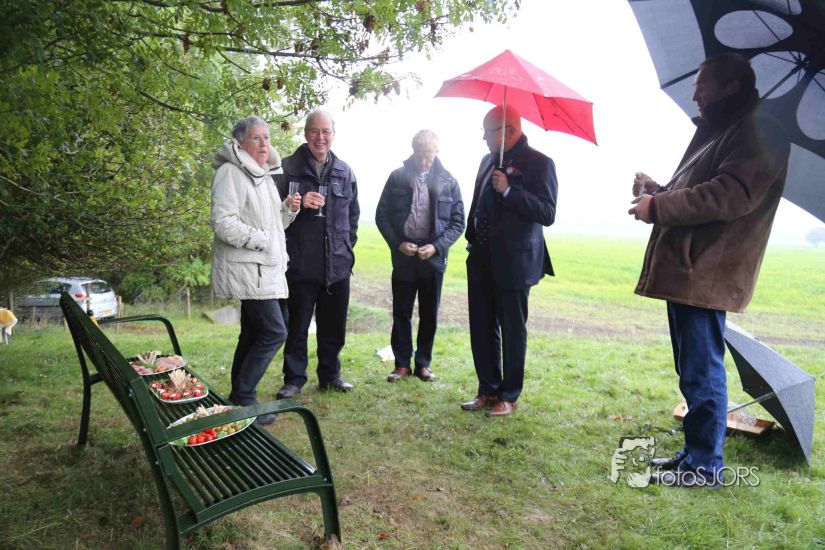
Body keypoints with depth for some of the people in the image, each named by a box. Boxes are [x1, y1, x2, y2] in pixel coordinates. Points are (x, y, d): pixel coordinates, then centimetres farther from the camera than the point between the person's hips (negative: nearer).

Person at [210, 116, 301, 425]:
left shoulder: (264, 175, 19)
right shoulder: (231, 173, -10)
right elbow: (223, 222, -20)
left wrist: (289, 209, 5)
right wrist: (262, 240, -16)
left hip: (267, 269, 9)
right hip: (247, 269, -9)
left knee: (254, 334, 12)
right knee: (274, 331, -13)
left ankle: (239, 399, 22)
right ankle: (242, 399, -2)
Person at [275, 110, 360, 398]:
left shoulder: (345, 172, 11)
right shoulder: (288, 168, -2)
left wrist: (347, 244, 12)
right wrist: (299, 203, -17)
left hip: (338, 264, 4)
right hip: (300, 263, -3)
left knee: (333, 325, 13)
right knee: (297, 325, 5)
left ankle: (330, 374, 28)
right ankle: (294, 378, 20)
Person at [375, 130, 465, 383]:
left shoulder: (448, 181, -1)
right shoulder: (397, 177, 0)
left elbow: (457, 222, 1)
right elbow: (381, 215, 1)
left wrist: (436, 246, -13)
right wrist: (398, 243, -11)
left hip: (433, 258, 0)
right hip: (403, 257, 0)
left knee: (429, 315, 9)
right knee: (401, 313, 7)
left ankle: (423, 363, 24)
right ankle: (402, 364, 21)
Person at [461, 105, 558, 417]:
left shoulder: (539, 163, -9)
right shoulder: (488, 160, 14)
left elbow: (547, 214, -16)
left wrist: (509, 190, -23)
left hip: (514, 260, -7)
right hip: (482, 258, 7)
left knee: (512, 330, 4)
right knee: (482, 328, 11)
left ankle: (509, 396, 17)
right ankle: (488, 390, 24)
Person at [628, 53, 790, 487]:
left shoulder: (757, 133, -8)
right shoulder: (715, 133, 24)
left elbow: (731, 196, -22)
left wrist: (658, 206, -15)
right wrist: (658, 191, 9)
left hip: (705, 274, -10)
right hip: (686, 271, 10)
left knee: (701, 372, -4)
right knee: (693, 370, 16)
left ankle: (704, 466, 7)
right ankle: (696, 452, 28)